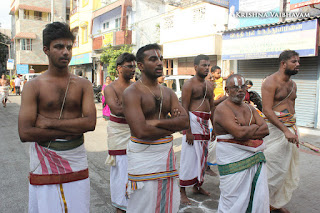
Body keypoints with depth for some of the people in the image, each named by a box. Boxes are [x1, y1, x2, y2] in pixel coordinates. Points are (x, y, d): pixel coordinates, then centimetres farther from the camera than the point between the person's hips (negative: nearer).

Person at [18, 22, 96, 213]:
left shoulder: (83, 85, 4)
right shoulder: (33, 86, -1)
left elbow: (90, 123, -10)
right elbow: (25, 133, -12)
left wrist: (49, 122, -14)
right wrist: (75, 129, -13)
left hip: (77, 164, 2)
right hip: (44, 166, -1)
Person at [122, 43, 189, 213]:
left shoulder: (168, 92, 10)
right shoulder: (132, 92, -10)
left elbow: (185, 122, -1)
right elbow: (141, 131, -22)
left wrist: (156, 122, -15)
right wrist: (172, 125, -9)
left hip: (167, 153, 6)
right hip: (143, 156, -6)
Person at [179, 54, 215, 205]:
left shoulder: (209, 85, 14)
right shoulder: (189, 84, -9)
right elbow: (184, 108, -14)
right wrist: (188, 131, -19)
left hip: (205, 123, 8)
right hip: (193, 121, -7)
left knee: (202, 156, 15)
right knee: (189, 157, -4)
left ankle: (197, 186, 31)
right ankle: (182, 191, 8)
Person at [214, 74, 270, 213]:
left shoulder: (249, 108, 15)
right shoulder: (222, 109, -10)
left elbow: (265, 130, 4)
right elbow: (239, 133, -22)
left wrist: (246, 130, -11)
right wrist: (256, 126, -4)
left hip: (255, 157, 7)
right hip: (233, 159, -7)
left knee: (260, 198, 10)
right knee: (234, 199, 1)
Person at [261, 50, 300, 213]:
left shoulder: (292, 84, 16)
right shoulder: (271, 82, -11)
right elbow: (267, 110, -19)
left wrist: (294, 129, 19)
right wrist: (285, 130, -22)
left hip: (290, 129, 9)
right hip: (275, 129, -8)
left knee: (288, 170, 12)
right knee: (275, 170, -5)